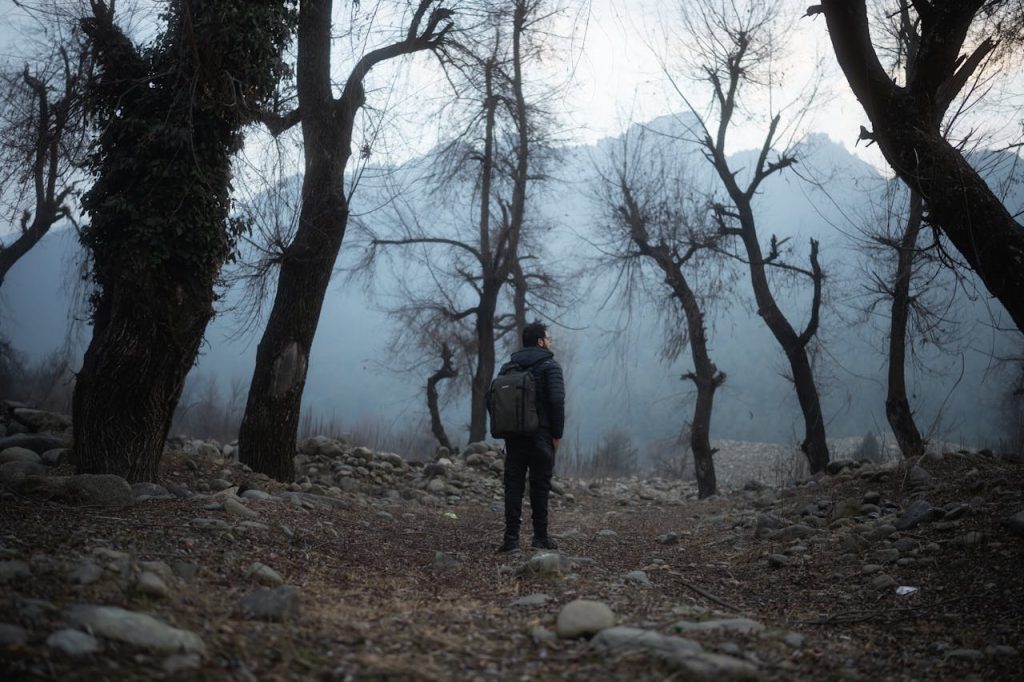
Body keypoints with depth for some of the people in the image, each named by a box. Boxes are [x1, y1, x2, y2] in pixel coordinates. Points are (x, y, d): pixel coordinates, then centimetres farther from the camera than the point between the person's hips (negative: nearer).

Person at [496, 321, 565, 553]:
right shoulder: (549, 366, -5)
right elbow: (557, 401, -15)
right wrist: (557, 434, -8)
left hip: (513, 434, 4)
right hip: (540, 435, -4)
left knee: (513, 485, 4)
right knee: (540, 486, 3)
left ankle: (511, 538, -2)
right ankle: (540, 538, 7)